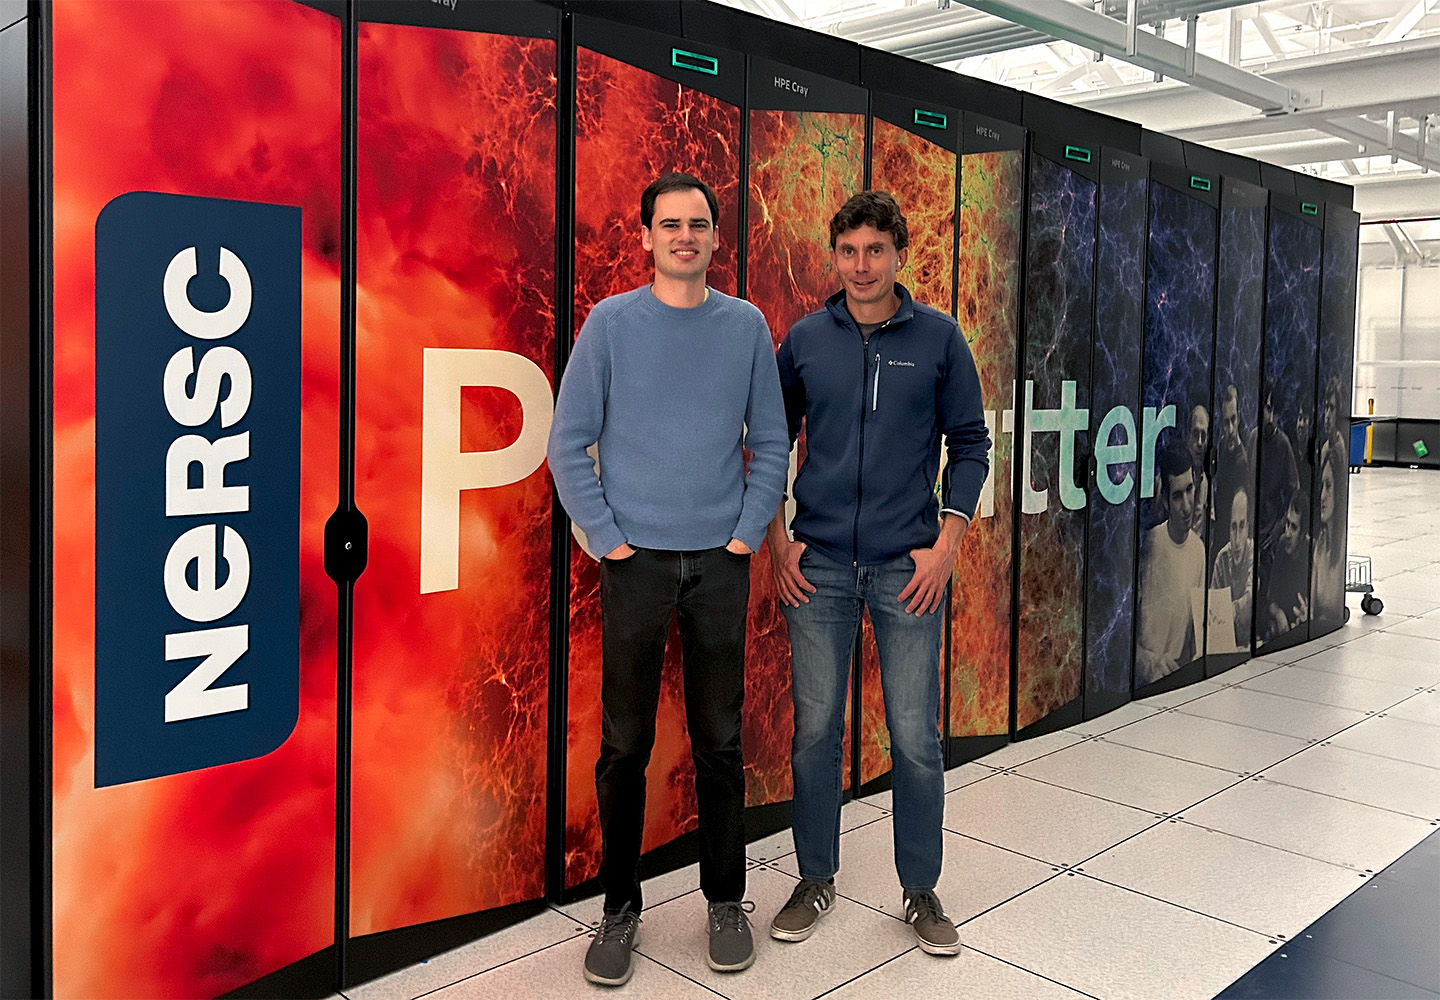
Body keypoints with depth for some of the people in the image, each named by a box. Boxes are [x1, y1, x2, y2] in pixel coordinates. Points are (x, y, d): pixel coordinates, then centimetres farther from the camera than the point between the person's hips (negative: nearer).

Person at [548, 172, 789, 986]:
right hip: (637, 560, -1)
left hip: (721, 561, 1)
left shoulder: (747, 326, 5)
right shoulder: (611, 323, -1)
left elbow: (772, 442, 8)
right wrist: (606, 537, -5)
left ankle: (727, 900, 24)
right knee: (626, 743, 4)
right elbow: (569, 443, -1)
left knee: (720, 740, 9)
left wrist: (750, 530, 0)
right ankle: (621, 907, 20)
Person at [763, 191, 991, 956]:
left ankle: (921, 891, 22)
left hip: (909, 567, -1)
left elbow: (970, 443, 4)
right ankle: (816, 880, 26)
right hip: (818, 566, 1)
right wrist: (776, 539, 2)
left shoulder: (938, 337, 1)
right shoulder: (804, 339, 4)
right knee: (816, 731, 8)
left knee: (916, 738, 4)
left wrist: (945, 543, -5)